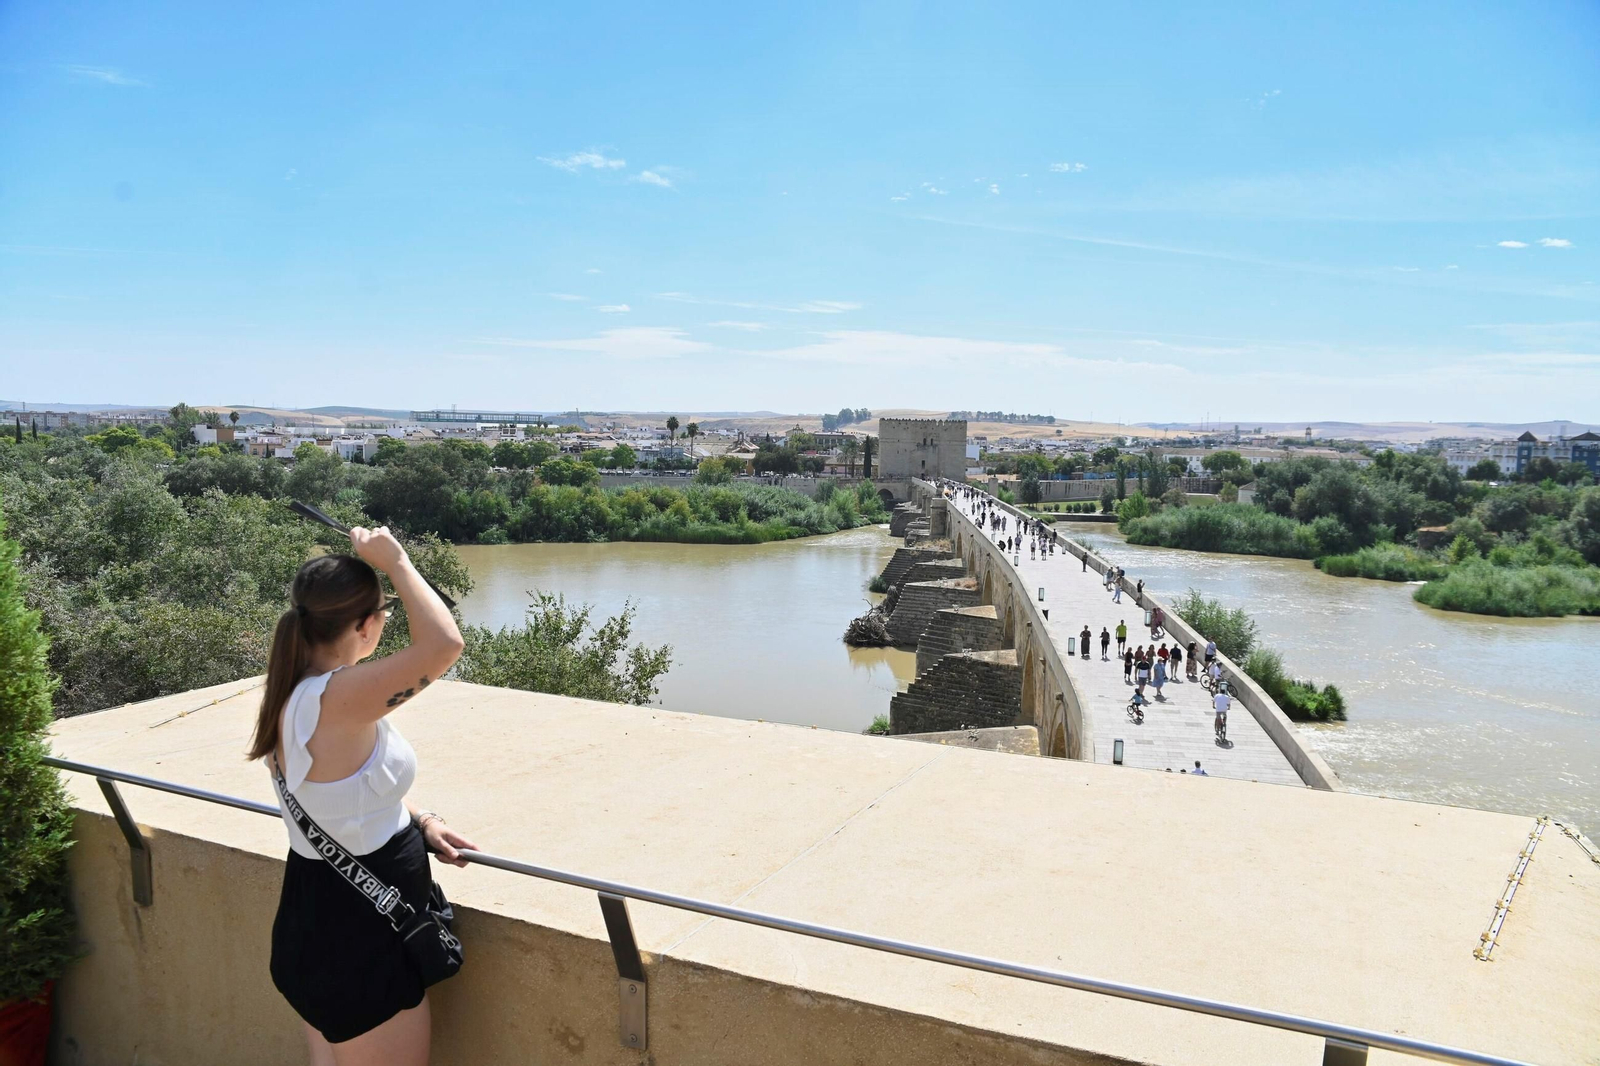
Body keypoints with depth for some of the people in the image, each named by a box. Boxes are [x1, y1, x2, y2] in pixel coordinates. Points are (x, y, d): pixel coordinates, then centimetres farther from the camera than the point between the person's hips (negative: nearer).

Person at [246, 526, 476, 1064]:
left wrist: (419, 820, 4)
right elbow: (443, 643, -38)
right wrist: (396, 561, -24)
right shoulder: (332, 700, -29)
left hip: (319, 921, 10)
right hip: (360, 942, -9)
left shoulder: (292, 693, 2)